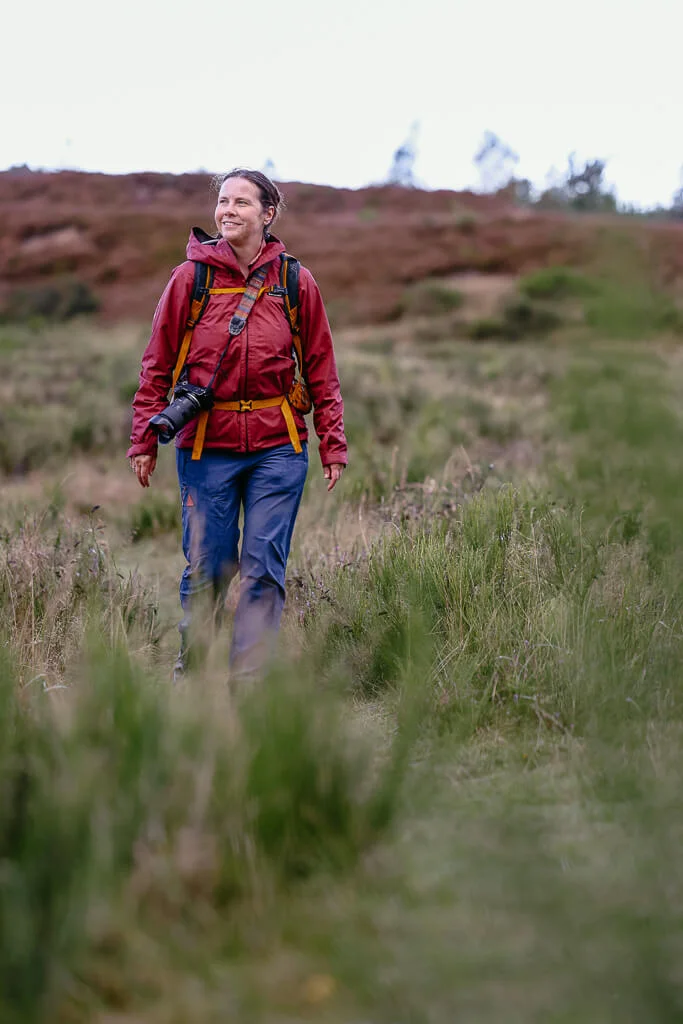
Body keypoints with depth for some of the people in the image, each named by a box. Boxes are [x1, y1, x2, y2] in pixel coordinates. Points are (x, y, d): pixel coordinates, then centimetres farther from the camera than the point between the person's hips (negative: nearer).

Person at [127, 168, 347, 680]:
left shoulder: (296, 283, 4)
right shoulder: (191, 278, 2)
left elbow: (322, 370, 9)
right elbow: (158, 365, 6)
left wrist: (333, 444, 5)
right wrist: (144, 440, 2)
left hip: (278, 446, 1)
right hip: (206, 445, 0)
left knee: (264, 569, -1)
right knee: (207, 568, 4)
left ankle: (248, 680, 8)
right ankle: (191, 674, 21)